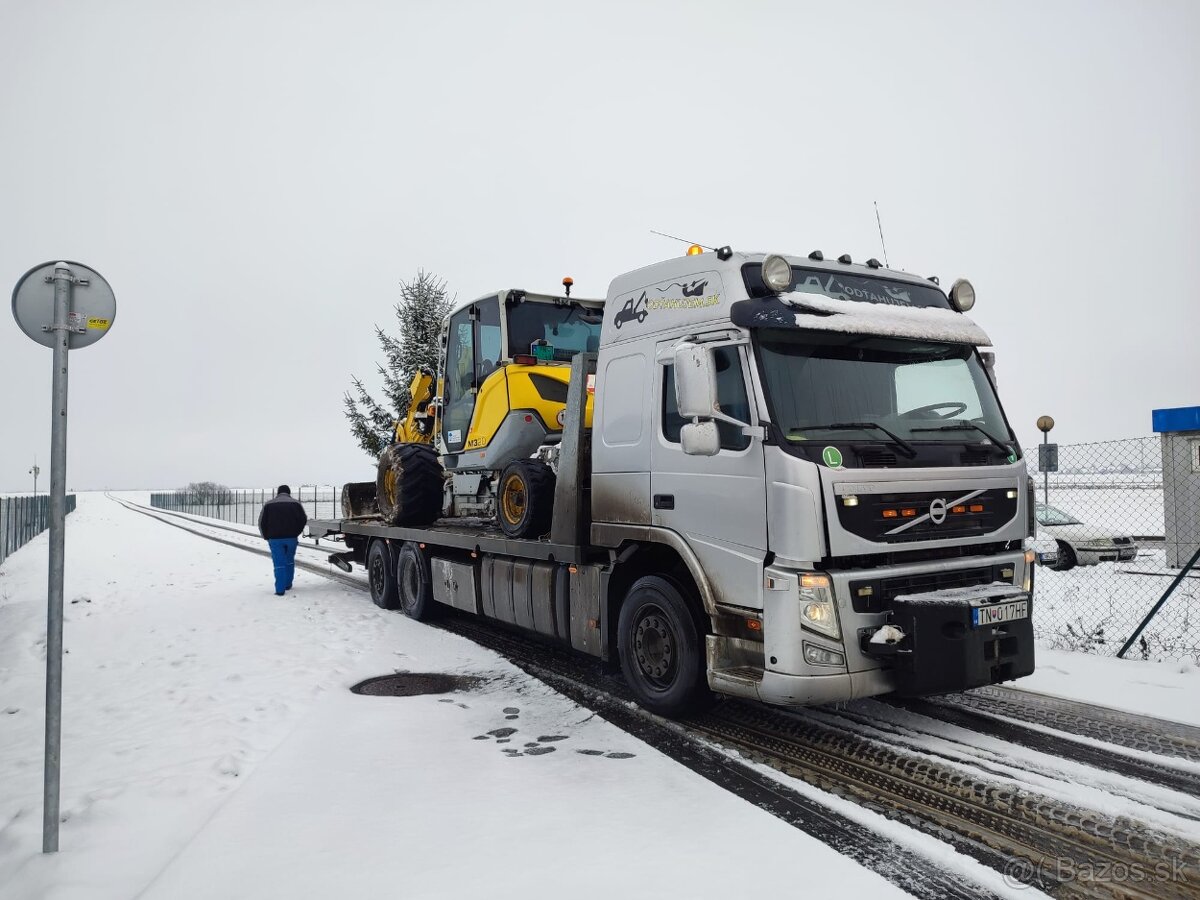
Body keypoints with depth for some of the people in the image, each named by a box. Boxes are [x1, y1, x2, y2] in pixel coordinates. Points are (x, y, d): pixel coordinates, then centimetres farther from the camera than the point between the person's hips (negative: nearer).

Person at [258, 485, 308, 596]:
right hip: (291, 538, 1)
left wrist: (267, 537, 12)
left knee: (279, 564, -1)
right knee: (290, 561, 18)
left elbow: (262, 522, 2)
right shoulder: (295, 503, 4)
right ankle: (288, 585, 23)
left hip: (275, 539, -1)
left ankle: (280, 589, -6)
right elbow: (303, 520, 2)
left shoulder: (269, 504, 3)